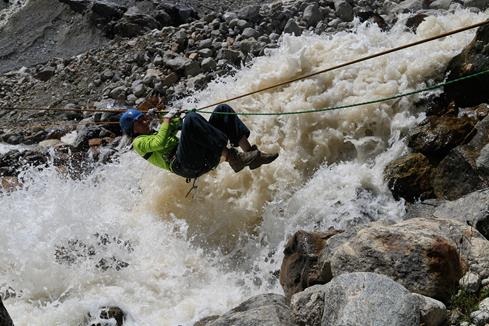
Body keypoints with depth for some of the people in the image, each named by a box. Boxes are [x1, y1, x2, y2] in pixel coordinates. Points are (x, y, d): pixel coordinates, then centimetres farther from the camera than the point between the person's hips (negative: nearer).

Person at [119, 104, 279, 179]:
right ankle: (231, 157, -38)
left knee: (223, 109, -2)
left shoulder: (155, 134, 36)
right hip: (183, 165, -9)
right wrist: (166, 121, -1)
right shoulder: (139, 143, 9)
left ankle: (250, 153, -18)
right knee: (191, 118, -33)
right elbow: (161, 143, -10)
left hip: (201, 159, 9)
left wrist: (174, 118, 16)